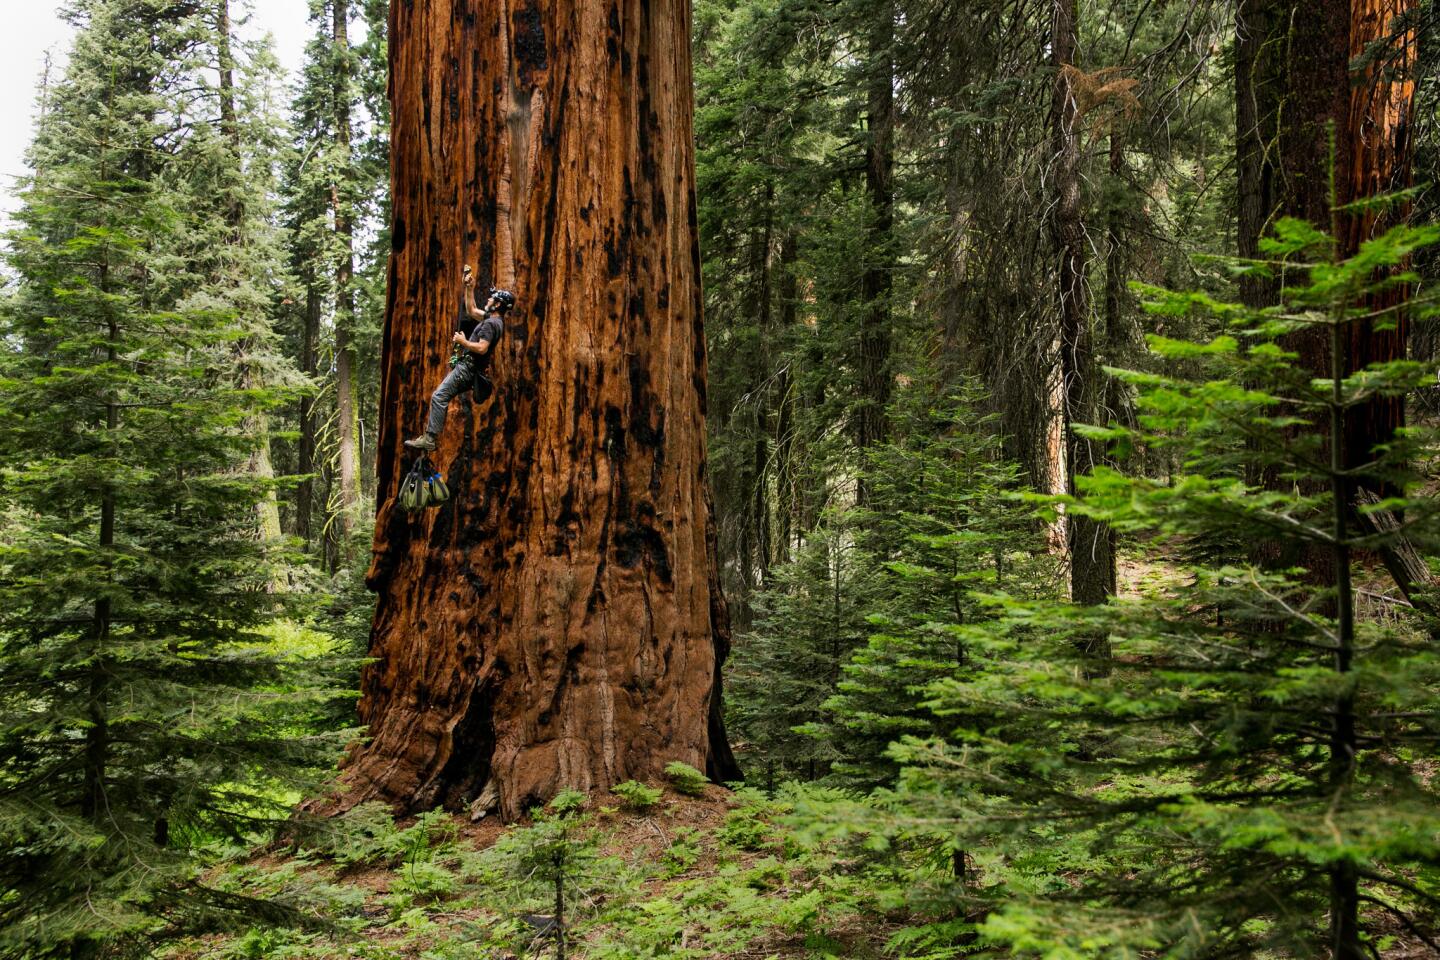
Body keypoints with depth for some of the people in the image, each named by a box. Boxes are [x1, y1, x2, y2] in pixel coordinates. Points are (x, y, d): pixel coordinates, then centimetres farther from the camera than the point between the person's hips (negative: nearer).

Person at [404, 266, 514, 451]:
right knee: (442, 397, 15)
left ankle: (429, 438, -20)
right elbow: (471, 311, 29)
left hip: (467, 368, -10)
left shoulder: (490, 323, -17)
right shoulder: (494, 319, 15)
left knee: (438, 397, -15)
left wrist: (463, 341, -14)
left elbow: (481, 348, -28)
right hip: (470, 368, 10)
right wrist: (470, 289, 24)